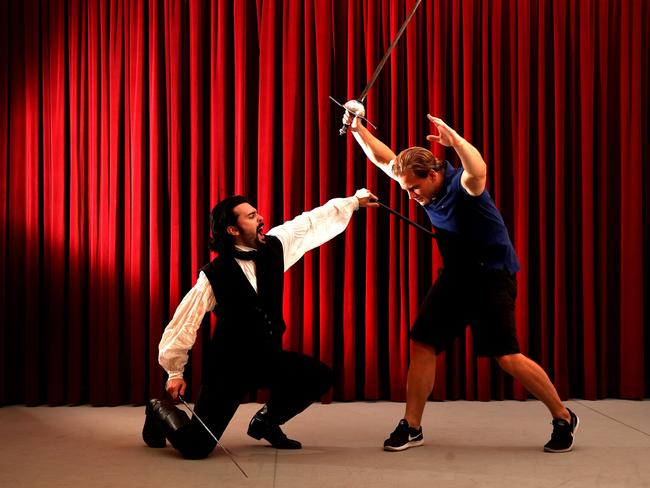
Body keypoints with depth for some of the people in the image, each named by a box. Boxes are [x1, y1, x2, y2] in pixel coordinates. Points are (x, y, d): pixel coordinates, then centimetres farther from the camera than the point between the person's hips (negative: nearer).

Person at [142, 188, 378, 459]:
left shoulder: (274, 246, -6)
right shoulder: (214, 275, -20)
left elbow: (313, 222, 6)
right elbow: (185, 322, -12)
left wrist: (354, 201, 10)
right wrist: (175, 372, -4)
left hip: (268, 358, 6)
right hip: (229, 365, -6)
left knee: (320, 377, -11)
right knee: (196, 446, -15)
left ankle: (266, 421, 14)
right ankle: (160, 411, 22)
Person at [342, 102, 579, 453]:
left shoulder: (462, 184, -22)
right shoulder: (424, 187, -1)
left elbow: (478, 171, -48)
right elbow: (384, 159, 7)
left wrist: (455, 140, -60)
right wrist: (356, 128, 0)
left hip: (492, 276, -8)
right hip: (455, 276, 8)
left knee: (507, 357, -12)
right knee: (422, 344, 1)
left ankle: (564, 419, 5)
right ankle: (411, 427, 11)